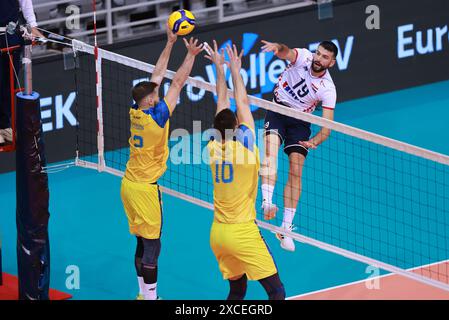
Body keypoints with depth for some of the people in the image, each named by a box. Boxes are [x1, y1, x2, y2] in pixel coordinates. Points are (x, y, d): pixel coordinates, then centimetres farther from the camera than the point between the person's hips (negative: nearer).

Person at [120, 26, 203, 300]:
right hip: (145, 188, -8)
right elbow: (178, 84, -15)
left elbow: (157, 76, 8)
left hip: (129, 183, 8)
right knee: (151, 246, -1)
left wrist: (170, 44, 11)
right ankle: (150, 296, 3)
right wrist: (191, 55, -11)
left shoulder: (136, 112, 0)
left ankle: (144, 293, 22)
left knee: (143, 242, 15)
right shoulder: (155, 116, -19)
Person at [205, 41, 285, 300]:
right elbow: (243, 104, -1)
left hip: (217, 233, 6)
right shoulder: (245, 145, -11)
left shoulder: (215, 148, 2)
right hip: (243, 232, -6)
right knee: (276, 291, -5)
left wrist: (220, 69, 19)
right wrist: (235, 70, 9)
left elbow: (223, 105, 13)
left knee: (237, 290, 18)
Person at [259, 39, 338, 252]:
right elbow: (286, 53, -37)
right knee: (271, 149, -28)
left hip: (300, 121, 1)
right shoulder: (303, 57, -13)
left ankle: (286, 228, -3)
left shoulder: (328, 89, -14)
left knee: (296, 172, -8)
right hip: (278, 110, -1)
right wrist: (278, 48, -62)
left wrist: (315, 141, -38)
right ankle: (267, 202, -44)